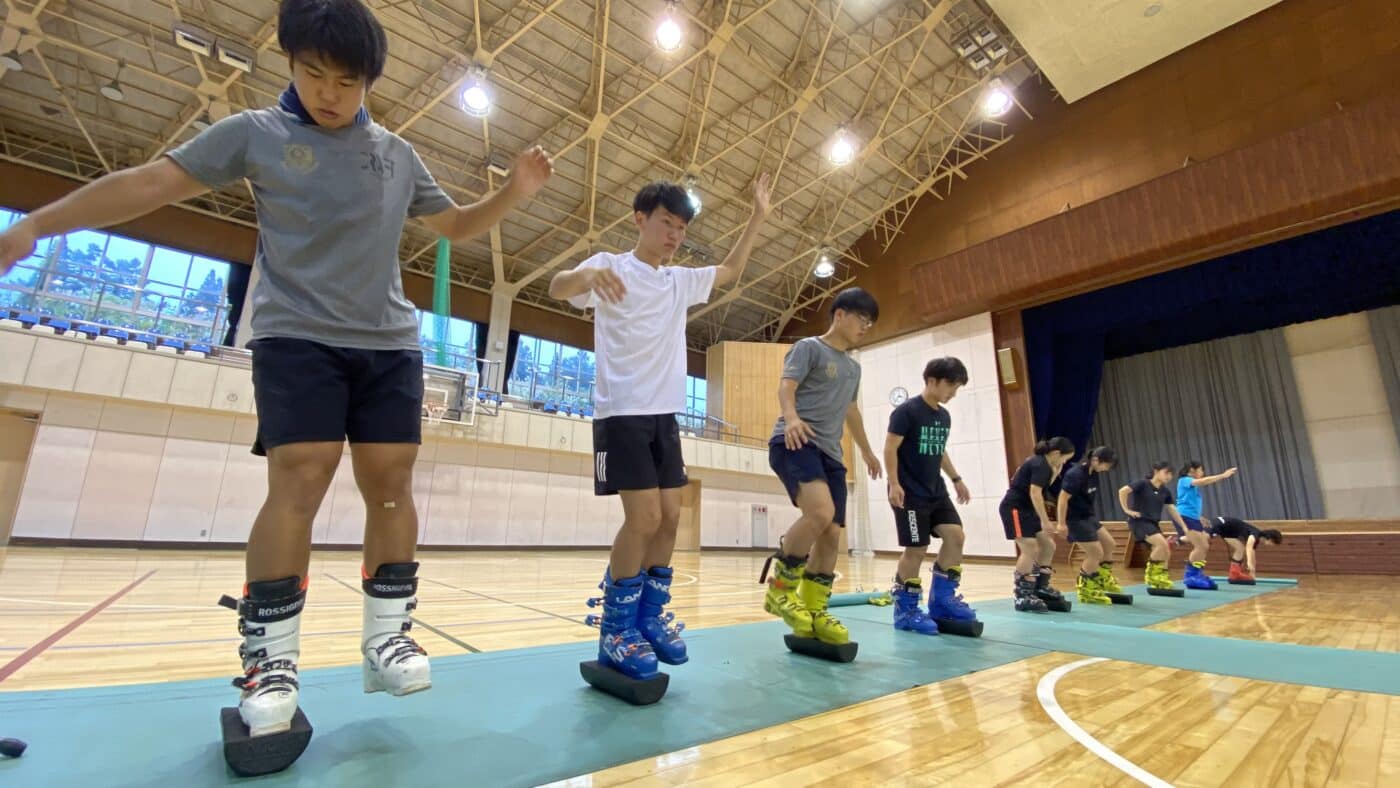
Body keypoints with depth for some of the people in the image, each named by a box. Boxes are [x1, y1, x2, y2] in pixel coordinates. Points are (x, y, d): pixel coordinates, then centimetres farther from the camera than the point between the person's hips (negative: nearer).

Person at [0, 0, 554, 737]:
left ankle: (386, 639, 8)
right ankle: (269, 661, 2)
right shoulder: (254, 133, 8)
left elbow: (456, 224, 19)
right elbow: (150, 182, 8)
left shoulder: (398, 154, 14)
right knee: (297, 485, -12)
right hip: (296, 338, -2)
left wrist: (516, 190, 5)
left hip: (389, 342, 3)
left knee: (391, 485, -2)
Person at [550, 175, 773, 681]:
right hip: (622, 412, -7)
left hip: (664, 414, 7)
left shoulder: (680, 281, 16)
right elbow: (558, 288, -20)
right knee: (644, 517, -13)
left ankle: (650, 616, 20)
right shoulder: (611, 265, -3)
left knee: (670, 516, 5)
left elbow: (730, 271, 28)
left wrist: (758, 216, 22)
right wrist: (587, 275, -43)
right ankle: (616, 629, 4)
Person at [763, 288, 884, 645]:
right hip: (795, 442, -8)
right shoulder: (809, 347, 3)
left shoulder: (853, 367, 26)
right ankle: (780, 586, -11)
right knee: (821, 510, -30)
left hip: (829, 452, 8)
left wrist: (866, 450, 47)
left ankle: (814, 613, 12)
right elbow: (786, 386, -12)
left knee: (832, 534, 0)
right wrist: (791, 417, -33)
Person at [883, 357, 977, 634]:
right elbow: (890, 449, -15)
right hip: (910, 494, -8)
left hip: (936, 491, 8)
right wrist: (894, 484, -22)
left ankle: (942, 599, 14)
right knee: (916, 549, -6)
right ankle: (906, 610, 7)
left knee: (955, 535, -1)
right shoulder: (907, 411, -13)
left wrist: (956, 479, 25)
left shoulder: (944, 416, 11)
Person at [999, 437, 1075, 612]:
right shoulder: (1041, 465, -16)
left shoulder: (1040, 462, 13)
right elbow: (1035, 493, -23)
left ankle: (1041, 587, 26)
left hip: (1025, 508, 10)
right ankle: (1023, 597, -11)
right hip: (1014, 508, -10)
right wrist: (1045, 520, -20)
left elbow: (1044, 487, 21)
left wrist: (1056, 472, 10)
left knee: (1048, 545, 12)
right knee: (1030, 549, -16)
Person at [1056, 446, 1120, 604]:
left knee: (1110, 544, 16)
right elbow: (1063, 499, -23)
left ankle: (1103, 580, 35)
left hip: (1089, 516, 9)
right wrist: (1061, 524, -21)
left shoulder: (1094, 473, 3)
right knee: (1096, 553, -5)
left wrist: (1093, 516, 20)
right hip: (1075, 519, -9)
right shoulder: (1076, 474, -24)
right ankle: (1085, 589, 10)